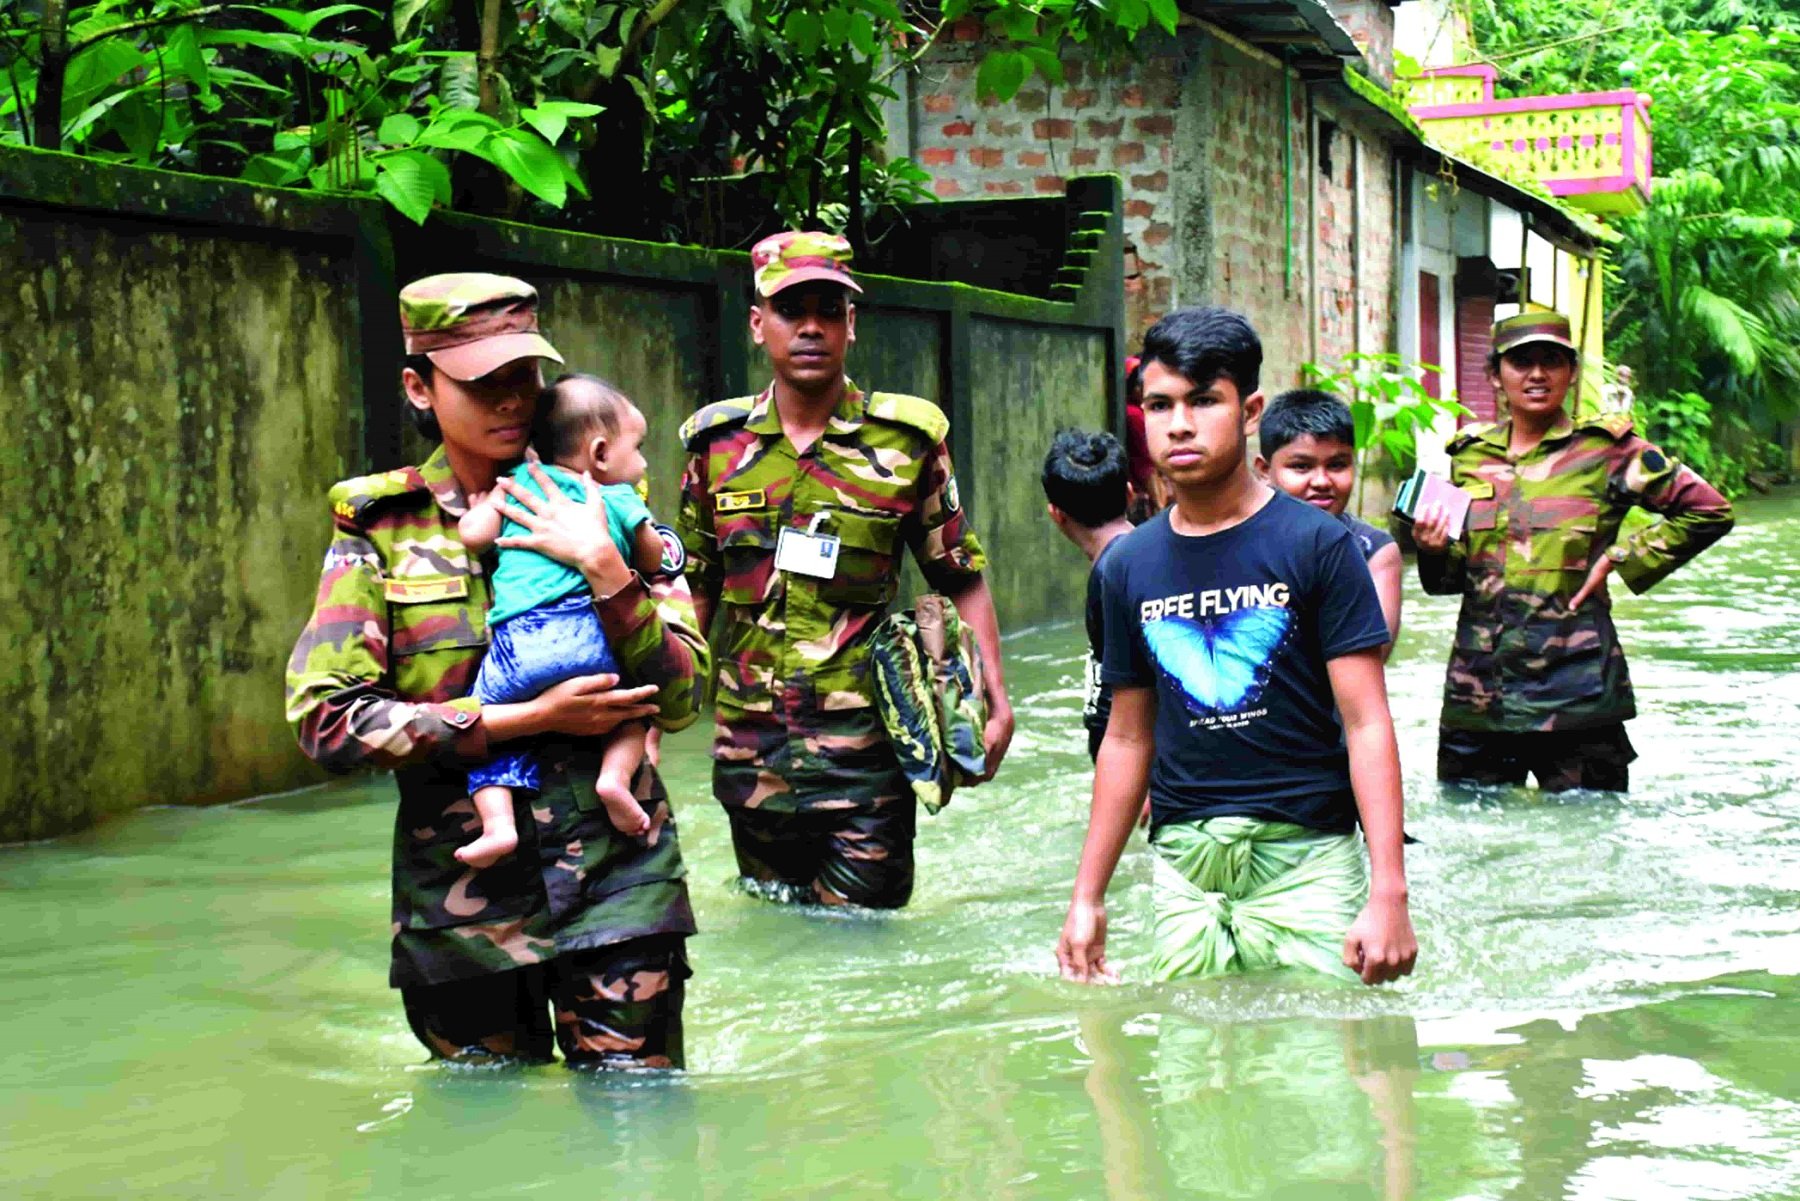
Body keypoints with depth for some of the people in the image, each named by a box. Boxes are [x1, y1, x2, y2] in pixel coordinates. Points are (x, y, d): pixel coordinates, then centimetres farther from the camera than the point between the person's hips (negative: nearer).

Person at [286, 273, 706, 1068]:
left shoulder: (592, 510, 6)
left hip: (615, 877, 0)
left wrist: (604, 568, -15)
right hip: (462, 892, 0)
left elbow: (678, 701, -1)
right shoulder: (380, 527, 3)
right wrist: (533, 717, -13)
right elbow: (326, 719, -10)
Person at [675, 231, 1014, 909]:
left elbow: (961, 579, 3)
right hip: (749, 748, 3)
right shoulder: (717, 442, 6)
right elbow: (695, 590, 15)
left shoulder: (906, 439, -1)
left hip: (864, 746, -3)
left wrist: (994, 699, -4)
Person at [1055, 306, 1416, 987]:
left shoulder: (1315, 544, -3)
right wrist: (1087, 897, 16)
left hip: (1308, 858, -3)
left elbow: (1367, 725, -6)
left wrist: (1389, 892, -14)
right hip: (1183, 866, 4)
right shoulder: (1130, 565, 9)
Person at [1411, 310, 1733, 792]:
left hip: (1574, 694, -4)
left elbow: (1709, 512, 1)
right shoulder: (1470, 455, 11)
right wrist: (1434, 550, -5)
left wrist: (1619, 559, -5)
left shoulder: (1605, 450, -1)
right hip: (1477, 692, 4)